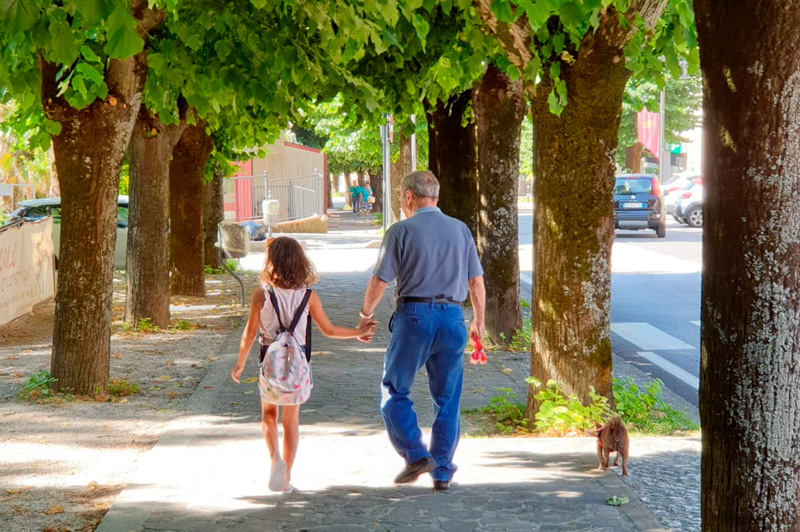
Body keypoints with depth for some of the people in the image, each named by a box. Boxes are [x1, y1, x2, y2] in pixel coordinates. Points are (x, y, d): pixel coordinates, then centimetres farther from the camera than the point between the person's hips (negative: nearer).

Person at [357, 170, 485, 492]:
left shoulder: (402, 231, -3)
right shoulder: (460, 230, 10)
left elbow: (379, 282, -3)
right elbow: (476, 282, 12)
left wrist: (366, 314, 13)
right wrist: (479, 320, 25)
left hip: (414, 317, -4)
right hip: (452, 319, 4)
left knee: (394, 392, 8)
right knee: (447, 400, 10)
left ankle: (416, 454, -7)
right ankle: (442, 473, 10)